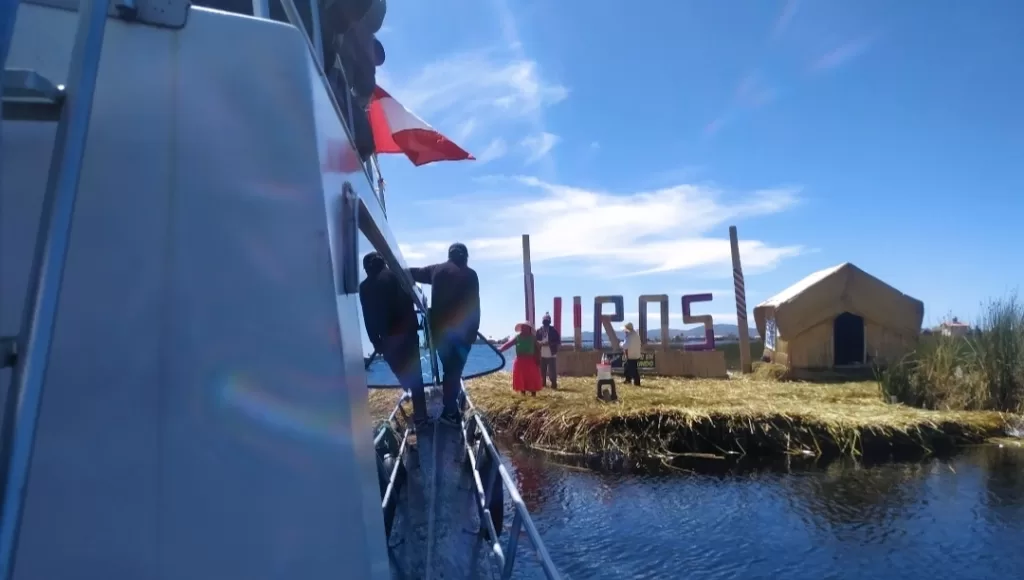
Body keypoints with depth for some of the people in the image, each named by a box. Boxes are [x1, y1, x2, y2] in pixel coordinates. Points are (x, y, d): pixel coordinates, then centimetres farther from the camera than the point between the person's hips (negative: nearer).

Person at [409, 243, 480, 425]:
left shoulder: (437, 270, 9)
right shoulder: (470, 274, -3)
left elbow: (415, 273, 25)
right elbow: (474, 306, -7)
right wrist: (473, 330, -4)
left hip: (439, 328, 4)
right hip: (461, 330, -4)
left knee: (449, 368, 12)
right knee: (455, 370, -2)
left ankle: (451, 408, 14)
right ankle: (450, 411, -3)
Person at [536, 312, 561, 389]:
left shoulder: (553, 330, 1)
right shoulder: (539, 331, 8)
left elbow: (558, 342, -1)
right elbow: (536, 341, 10)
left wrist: (550, 343, -16)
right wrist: (540, 343, -12)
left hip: (551, 354, -3)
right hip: (542, 355, 3)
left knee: (552, 371, -5)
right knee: (542, 371, 9)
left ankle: (554, 384, 0)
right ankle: (543, 384, 20)